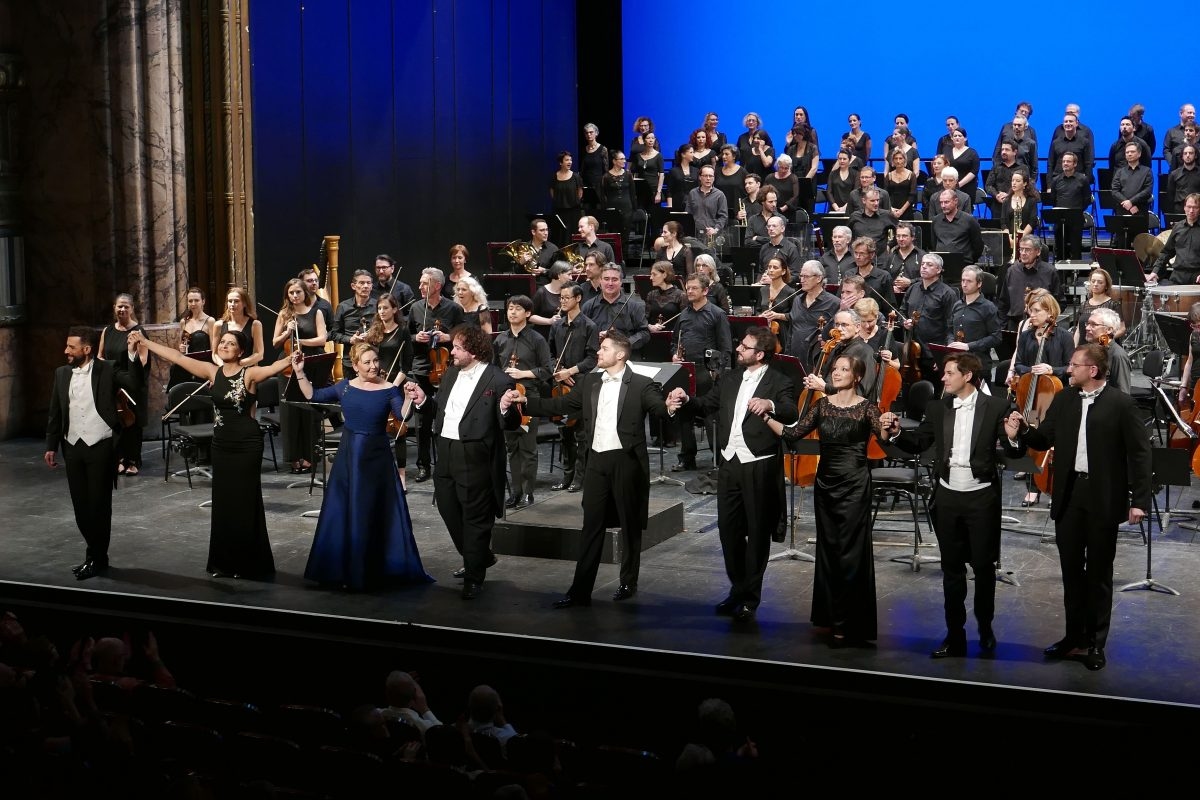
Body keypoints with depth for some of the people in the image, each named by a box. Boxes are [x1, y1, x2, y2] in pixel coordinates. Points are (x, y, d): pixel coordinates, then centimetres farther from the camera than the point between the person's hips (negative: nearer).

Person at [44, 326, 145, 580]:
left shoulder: (107, 370, -5)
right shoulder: (62, 373, 7)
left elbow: (134, 384, -19)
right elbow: (55, 412, 12)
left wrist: (132, 354, -28)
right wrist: (51, 446, 10)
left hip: (101, 447, -5)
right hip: (73, 447, 5)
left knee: (99, 505, 1)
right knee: (80, 505, 10)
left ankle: (97, 559, 14)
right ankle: (96, 553, 26)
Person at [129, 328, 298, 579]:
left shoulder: (250, 374, -10)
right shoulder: (213, 372, 4)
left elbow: (273, 368, -29)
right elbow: (178, 357, 6)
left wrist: (290, 360, -50)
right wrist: (146, 342, 6)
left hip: (247, 445, -5)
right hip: (220, 444, 5)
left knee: (245, 503, 0)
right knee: (222, 503, 10)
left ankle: (250, 565, 9)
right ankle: (225, 562, 20)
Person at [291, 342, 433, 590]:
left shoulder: (389, 389, -6)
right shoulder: (345, 387, 3)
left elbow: (403, 415, -19)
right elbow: (313, 396, 8)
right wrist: (300, 373, -1)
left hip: (376, 457, -3)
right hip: (348, 455, 3)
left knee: (373, 515, 2)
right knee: (343, 513, 7)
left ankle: (369, 572, 13)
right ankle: (343, 568, 18)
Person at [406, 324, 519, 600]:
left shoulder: (498, 380, -11)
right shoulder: (451, 374, 11)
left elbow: (511, 424, -13)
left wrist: (505, 409, -34)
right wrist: (422, 400, 0)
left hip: (475, 459, -8)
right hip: (446, 455, 8)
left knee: (475, 519, 3)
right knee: (449, 511, 18)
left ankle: (474, 578, 17)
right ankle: (480, 557, 39)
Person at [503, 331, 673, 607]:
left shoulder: (640, 385, -6)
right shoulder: (589, 382, 9)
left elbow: (661, 409, -18)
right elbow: (559, 405, 10)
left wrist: (672, 406, -41)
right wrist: (523, 401, 1)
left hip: (626, 460, -4)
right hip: (597, 461, 4)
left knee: (630, 525, 8)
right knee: (591, 527, 5)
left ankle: (628, 583, 23)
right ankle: (581, 590, 7)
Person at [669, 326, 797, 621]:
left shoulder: (778, 382, -8)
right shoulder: (730, 379, 11)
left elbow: (791, 414, -23)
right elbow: (706, 404, 15)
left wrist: (770, 404, -42)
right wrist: (686, 399, -4)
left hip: (760, 466, -6)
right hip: (730, 463, 6)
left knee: (757, 532, 4)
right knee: (728, 528, 11)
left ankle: (751, 598, 14)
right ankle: (738, 588, 26)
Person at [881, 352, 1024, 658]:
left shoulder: (996, 406, -6)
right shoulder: (937, 408, 5)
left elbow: (1014, 452, -7)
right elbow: (919, 443, 8)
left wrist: (1013, 437, -28)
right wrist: (896, 433, -9)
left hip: (982, 497, -3)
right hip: (948, 497, 4)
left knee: (983, 564, 6)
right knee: (951, 568, 8)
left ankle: (985, 627, 25)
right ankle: (955, 634, 16)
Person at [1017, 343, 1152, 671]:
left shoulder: (1121, 404, -8)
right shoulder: (1063, 399, 6)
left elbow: (1139, 452, -9)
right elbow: (1044, 438, 7)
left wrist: (1140, 500, -14)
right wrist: (1022, 433, -15)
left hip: (1102, 498, -4)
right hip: (1068, 495, 4)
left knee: (1099, 573, 6)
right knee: (1071, 569, 12)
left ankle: (1096, 643, 15)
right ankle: (1074, 636, 24)